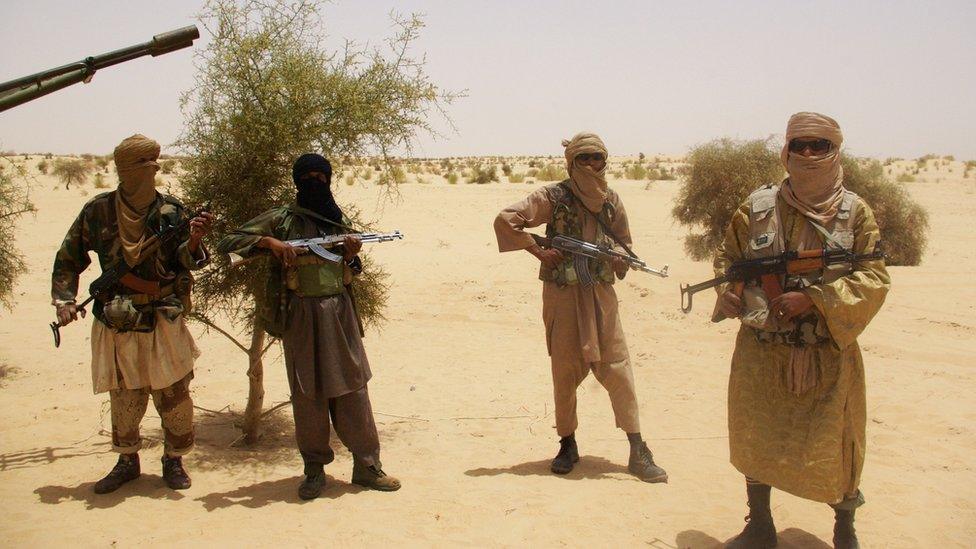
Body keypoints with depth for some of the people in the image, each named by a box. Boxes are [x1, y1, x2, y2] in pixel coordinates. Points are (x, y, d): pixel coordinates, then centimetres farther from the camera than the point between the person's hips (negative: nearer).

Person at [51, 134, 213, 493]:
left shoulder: (171, 211, -3)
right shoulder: (98, 211, -2)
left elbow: (185, 262, -5)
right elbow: (68, 260, 9)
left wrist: (194, 240, -25)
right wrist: (65, 299, -2)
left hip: (164, 323, -1)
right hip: (117, 325, 1)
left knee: (173, 395, 3)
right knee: (124, 399, 10)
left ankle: (174, 460, 22)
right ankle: (127, 461, 30)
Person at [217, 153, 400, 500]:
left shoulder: (340, 220, 12)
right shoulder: (281, 220, 2)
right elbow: (227, 244, -2)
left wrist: (351, 257, -2)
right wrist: (268, 241, -16)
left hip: (340, 312, 3)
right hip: (301, 315, -3)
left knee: (353, 388, 3)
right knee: (308, 394, 3)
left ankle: (367, 465, 12)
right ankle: (314, 469, 16)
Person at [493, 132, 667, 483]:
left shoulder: (611, 201, 7)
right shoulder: (554, 197, -6)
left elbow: (624, 245, 17)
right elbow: (504, 220, -11)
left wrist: (617, 255, -7)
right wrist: (540, 252, -13)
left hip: (601, 295, 3)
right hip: (563, 296, -3)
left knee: (617, 368, 0)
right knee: (565, 372, 6)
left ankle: (638, 451, 6)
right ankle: (568, 445, 22)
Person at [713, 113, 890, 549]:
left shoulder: (855, 212, -2)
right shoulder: (757, 207, 1)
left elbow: (874, 278, -8)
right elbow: (727, 257, 13)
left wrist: (813, 299, -20)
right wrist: (727, 291, -8)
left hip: (829, 353, -1)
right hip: (762, 350, 2)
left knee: (833, 446, 7)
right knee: (754, 439, 10)